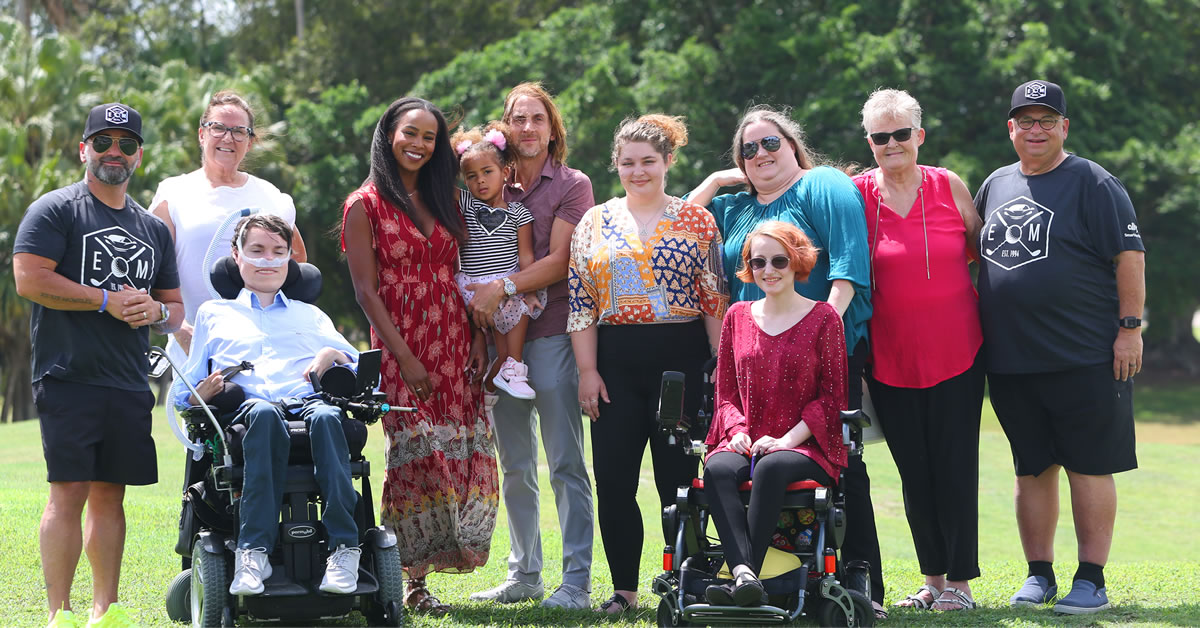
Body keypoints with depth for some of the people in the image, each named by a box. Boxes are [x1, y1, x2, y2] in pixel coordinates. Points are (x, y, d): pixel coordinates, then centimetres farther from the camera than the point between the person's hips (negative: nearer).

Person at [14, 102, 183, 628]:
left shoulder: (153, 229, 20)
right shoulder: (55, 210, 0)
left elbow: (176, 307, 24)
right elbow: (29, 279, -12)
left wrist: (155, 311, -1)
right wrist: (109, 300, -12)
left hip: (130, 384, 6)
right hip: (70, 379, -6)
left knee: (110, 492, 7)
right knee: (69, 492, -11)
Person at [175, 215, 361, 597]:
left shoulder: (311, 316, 34)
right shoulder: (213, 314, 31)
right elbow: (184, 395, 24)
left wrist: (333, 356, 0)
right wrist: (206, 389, 0)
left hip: (308, 403, 1)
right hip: (241, 414, -1)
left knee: (326, 416, -38)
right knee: (263, 414, -41)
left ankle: (342, 548, -49)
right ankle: (254, 552, -51)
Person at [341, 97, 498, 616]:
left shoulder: (444, 202, 16)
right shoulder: (365, 206, 1)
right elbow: (366, 290, -5)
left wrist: (478, 344, 1)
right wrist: (403, 357, -13)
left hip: (454, 347, 5)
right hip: (402, 346, -5)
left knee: (467, 454, -4)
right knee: (417, 457, -9)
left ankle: (418, 574, 3)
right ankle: (411, 582, -1)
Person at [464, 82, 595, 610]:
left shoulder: (572, 186, 2)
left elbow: (559, 262, -8)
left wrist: (503, 288, -17)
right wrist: (477, 299, -1)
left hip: (553, 333, -5)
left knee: (565, 463, -5)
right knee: (515, 466, 9)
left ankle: (577, 579, -3)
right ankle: (524, 574, 18)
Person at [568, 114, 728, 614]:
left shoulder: (696, 220, 4)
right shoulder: (594, 224, 9)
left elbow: (715, 300, 2)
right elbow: (580, 302, 7)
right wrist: (587, 370, 0)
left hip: (682, 358, -2)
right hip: (616, 364, 2)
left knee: (678, 478, -2)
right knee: (613, 480, -1)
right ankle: (624, 588, 10)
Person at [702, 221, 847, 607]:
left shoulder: (823, 318, 5)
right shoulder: (738, 317, 17)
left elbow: (832, 396, 2)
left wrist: (787, 439, -11)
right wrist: (737, 430, -3)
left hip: (804, 445, -3)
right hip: (746, 444, 3)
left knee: (771, 468, -37)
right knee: (717, 469, -32)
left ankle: (741, 580, -44)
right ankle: (745, 574, -50)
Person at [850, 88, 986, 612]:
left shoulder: (949, 187, 1)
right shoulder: (857, 194, 0)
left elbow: (982, 249, 13)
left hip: (956, 351, -1)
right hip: (891, 358, 1)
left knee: (955, 466, -1)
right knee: (914, 471, 7)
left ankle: (960, 580, 7)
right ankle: (932, 579, 18)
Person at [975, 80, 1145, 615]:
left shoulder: (1092, 184, -2)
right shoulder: (995, 186, 15)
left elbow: (1129, 254, -6)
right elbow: (979, 259, 23)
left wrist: (1129, 327, -12)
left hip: (1086, 358, -5)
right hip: (1010, 361, 5)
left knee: (1089, 467, -2)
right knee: (1032, 468, 9)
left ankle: (1091, 578, 3)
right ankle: (1038, 574, 17)